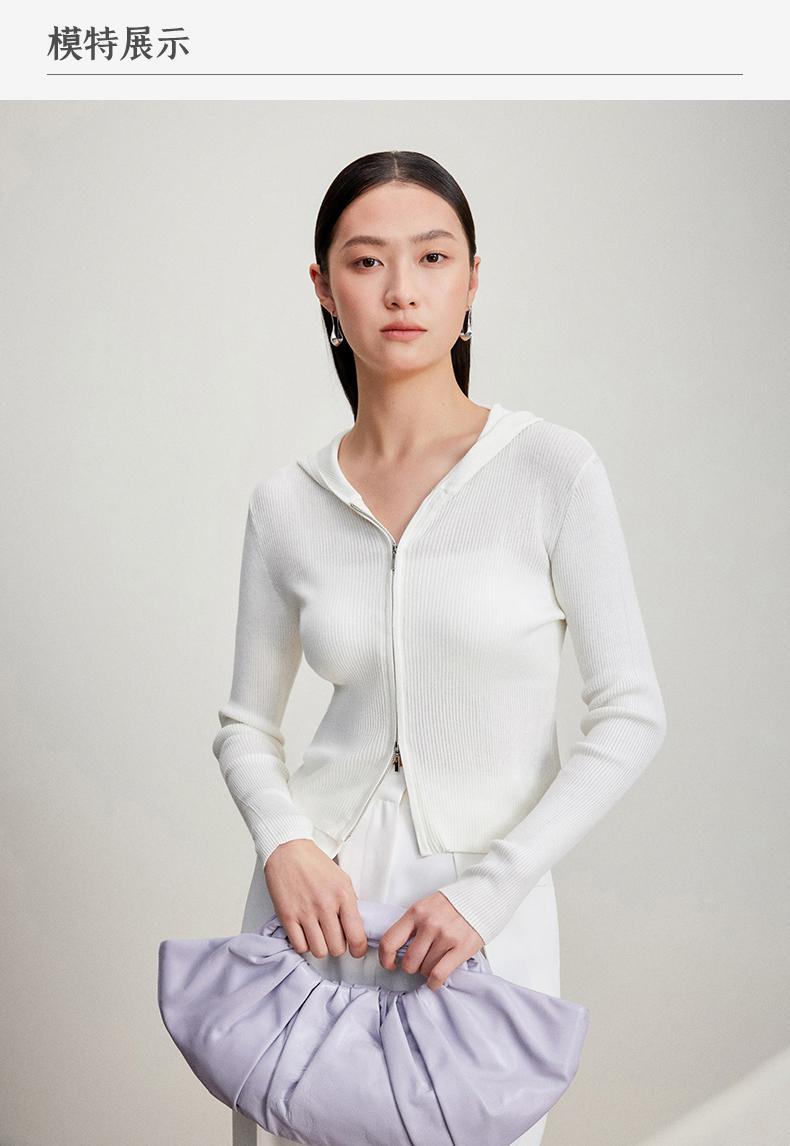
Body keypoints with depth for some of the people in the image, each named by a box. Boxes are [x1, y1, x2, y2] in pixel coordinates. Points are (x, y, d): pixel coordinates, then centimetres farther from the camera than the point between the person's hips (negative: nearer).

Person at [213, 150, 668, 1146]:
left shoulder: (552, 468, -10)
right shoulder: (286, 504, -1)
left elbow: (631, 716, -8)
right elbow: (246, 725, 8)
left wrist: (489, 889, -13)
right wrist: (284, 843, -11)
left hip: (487, 900, -2)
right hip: (320, 890, 3)